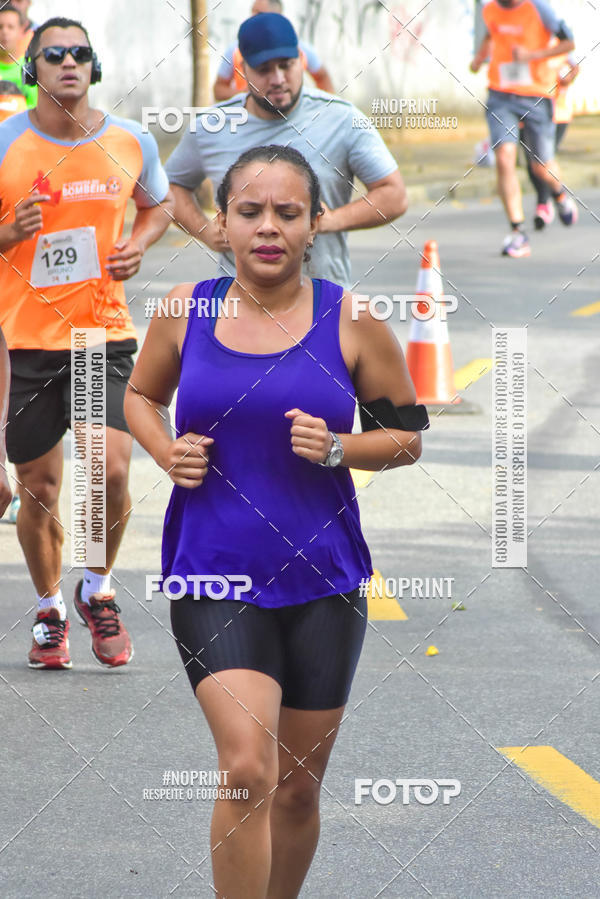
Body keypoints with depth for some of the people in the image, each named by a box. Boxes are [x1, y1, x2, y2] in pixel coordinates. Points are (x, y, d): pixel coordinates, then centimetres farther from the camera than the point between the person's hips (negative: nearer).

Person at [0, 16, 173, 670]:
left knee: (112, 469, -15)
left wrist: (138, 244, 1)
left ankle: (97, 590, 11)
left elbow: (158, 204, 20)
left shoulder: (131, 143, 1)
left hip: (105, 331, 1)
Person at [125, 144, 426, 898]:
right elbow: (141, 394, 18)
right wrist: (166, 452, -2)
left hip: (321, 580, 1)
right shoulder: (186, 309, -1)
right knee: (248, 768, -18)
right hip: (213, 576, -1)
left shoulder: (351, 321, -3)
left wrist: (336, 449, -14)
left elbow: (407, 436, 5)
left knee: (298, 783, 12)